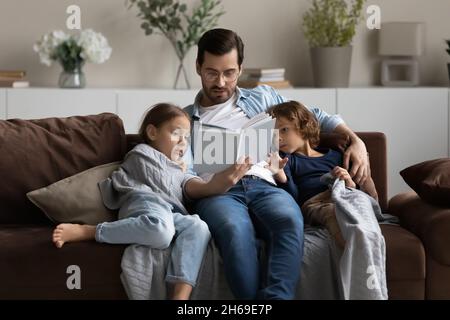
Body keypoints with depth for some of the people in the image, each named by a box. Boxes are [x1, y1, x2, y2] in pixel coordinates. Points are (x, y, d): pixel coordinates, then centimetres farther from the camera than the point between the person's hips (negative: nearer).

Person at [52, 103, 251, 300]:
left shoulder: (178, 171, 42)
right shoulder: (143, 153, 24)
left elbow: (192, 187, 17)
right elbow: (164, 187, 7)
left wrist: (217, 185, -3)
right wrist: (178, 171, 25)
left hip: (171, 213, 6)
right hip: (144, 202, -6)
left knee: (198, 227, -30)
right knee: (160, 231, -42)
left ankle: (180, 296, -45)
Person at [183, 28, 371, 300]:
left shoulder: (262, 97, 30)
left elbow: (315, 116, 33)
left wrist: (356, 141, 17)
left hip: (264, 187, 2)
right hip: (216, 193, -1)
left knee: (290, 221, -38)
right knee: (236, 231, -41)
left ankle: (274, 298, -53)